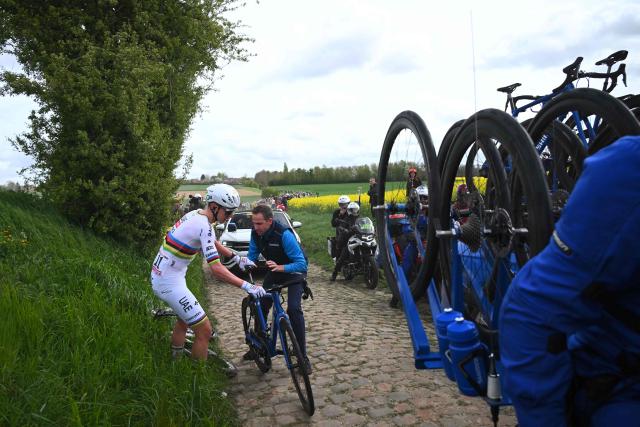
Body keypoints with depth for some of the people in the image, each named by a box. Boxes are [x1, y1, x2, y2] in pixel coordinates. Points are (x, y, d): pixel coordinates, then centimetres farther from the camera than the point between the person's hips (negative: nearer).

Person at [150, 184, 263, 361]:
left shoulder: (195, 214, 5)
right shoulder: (204, 226, -23)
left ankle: (175, 361, 47)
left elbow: (213, 243, 23)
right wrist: (247, 286, -29)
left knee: (184, 319, 30)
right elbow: (216, 269, -30)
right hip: (169, 283, -10)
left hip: (160, 275, 10)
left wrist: (237, 257, 17)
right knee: (204, 330, -6)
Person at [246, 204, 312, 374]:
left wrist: (281, 267, -51)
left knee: (293, 309, -23)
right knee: (261, 306, 3)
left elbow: (301, 263, -35)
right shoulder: (255, 233, -15)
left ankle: (302, 356, -13)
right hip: (275, 271, 6)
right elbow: (252, 256, -5)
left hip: (294, 271, -6)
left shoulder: (284, 234, -34)